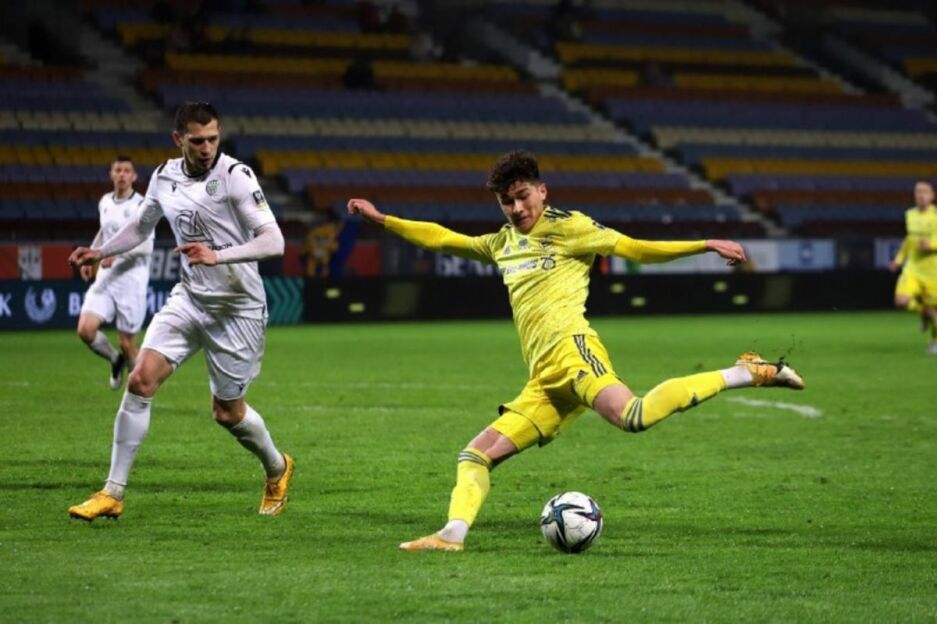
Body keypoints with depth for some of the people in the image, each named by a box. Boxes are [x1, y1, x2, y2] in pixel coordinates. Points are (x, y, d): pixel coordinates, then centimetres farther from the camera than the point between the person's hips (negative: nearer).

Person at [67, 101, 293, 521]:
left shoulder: (236, 176, -16)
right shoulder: (164, 177, 2)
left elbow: (273, 242, -23)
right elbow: (141, 227, 22)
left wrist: (217, 255, -35)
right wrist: (99, 252, 9)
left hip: (238, 308, -5)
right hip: (189, 298, 5)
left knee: (227, 413, 5)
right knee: (141, 380, -13)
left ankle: (277, 470, 37)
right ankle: (112, 494, -7)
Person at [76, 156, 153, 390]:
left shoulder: (141, 205, -9)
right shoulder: (105, 202, 11)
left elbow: (146, 246, -18)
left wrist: (117, 253, -30)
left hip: (131, 281, -5)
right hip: (105, 278, 5)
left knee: (127, 343, -4)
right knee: (85, 329, -12)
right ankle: (115, 360, 17)